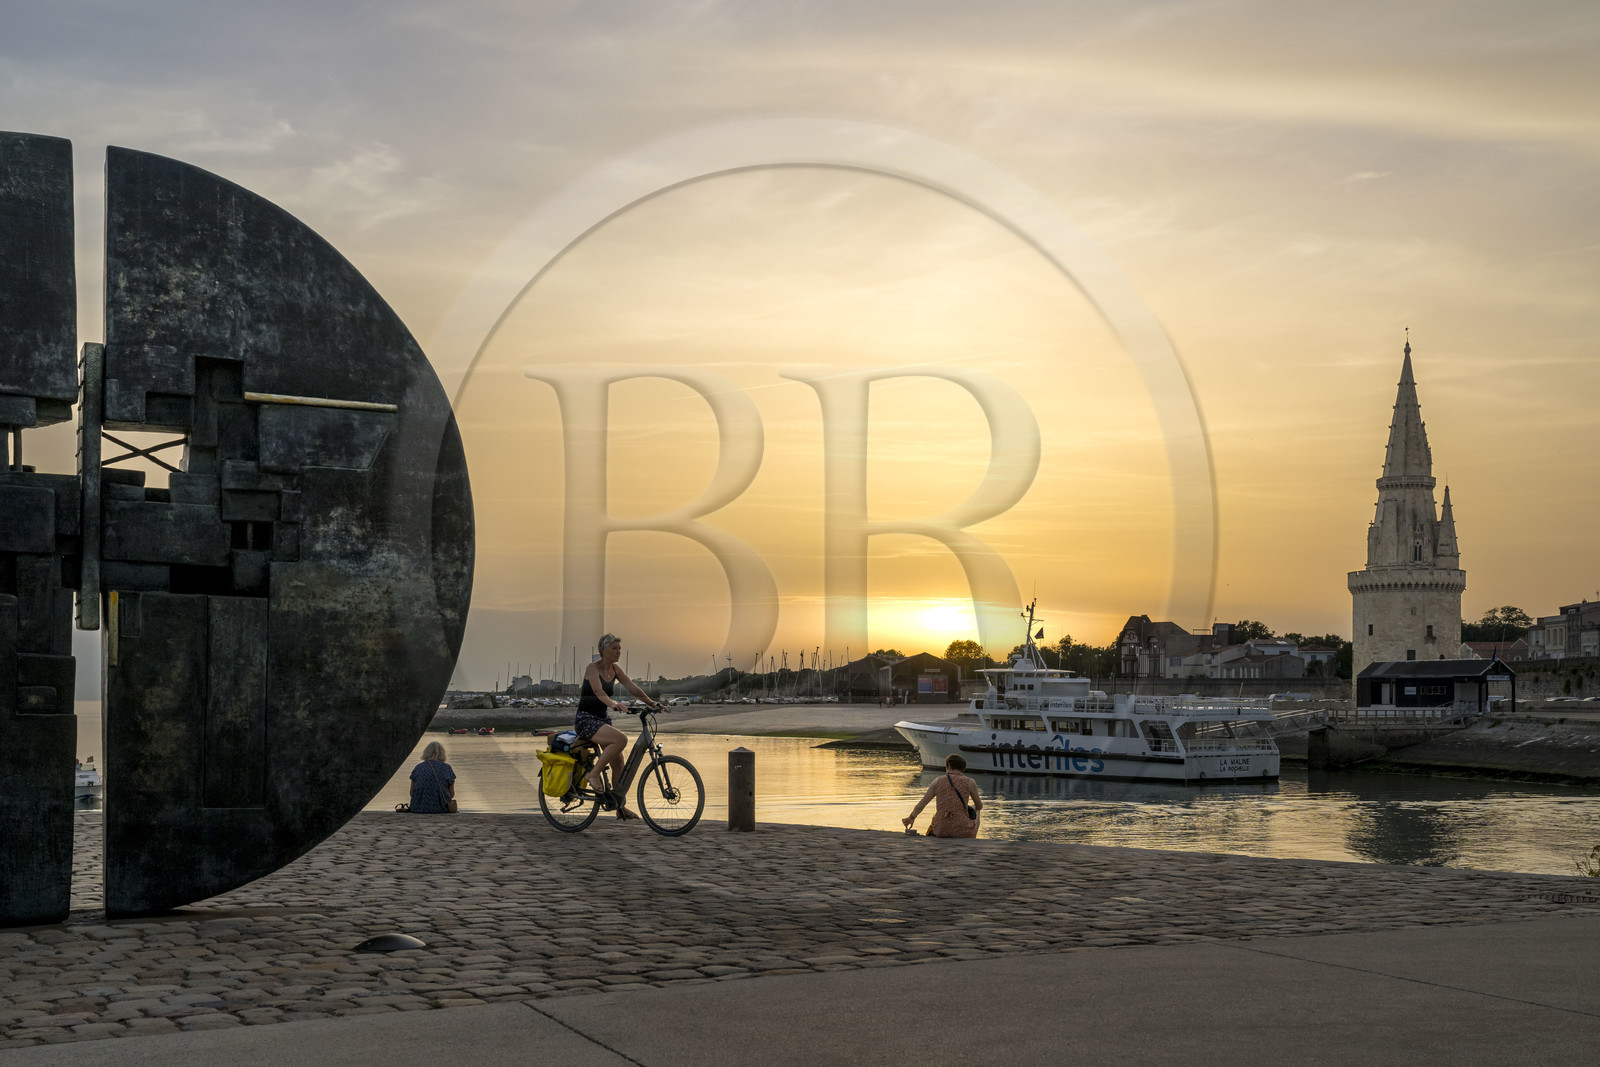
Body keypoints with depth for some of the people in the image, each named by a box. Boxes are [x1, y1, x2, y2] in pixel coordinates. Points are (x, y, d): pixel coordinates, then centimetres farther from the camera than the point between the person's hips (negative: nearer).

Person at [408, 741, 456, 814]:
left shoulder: (418, 768, 5)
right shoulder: (447, 768, 2)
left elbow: (412, 793, 11)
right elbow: (452, 794, 9)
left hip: (419, 808, 1)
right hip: (440, 809, -1)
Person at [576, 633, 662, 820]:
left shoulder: (615, 669, 8)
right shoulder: (593, 668, -14)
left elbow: (633, 688, 1)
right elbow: (598, 691, -31)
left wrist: (652, 703, -11)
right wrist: (613, 703, -49)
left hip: (603, 719, 8)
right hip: (586, 719, -8)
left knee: (618, 762, 4)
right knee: (621, 739, -30)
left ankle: (620, 807, 14)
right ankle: (593, 774, -18)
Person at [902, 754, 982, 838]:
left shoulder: (938, 781, 3)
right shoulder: (969, 782, -2)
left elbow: (920, 805, 7)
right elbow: (979, 806, 13)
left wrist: (911, 817, 27)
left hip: (941, 831, 2)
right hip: (962, 832, -2)